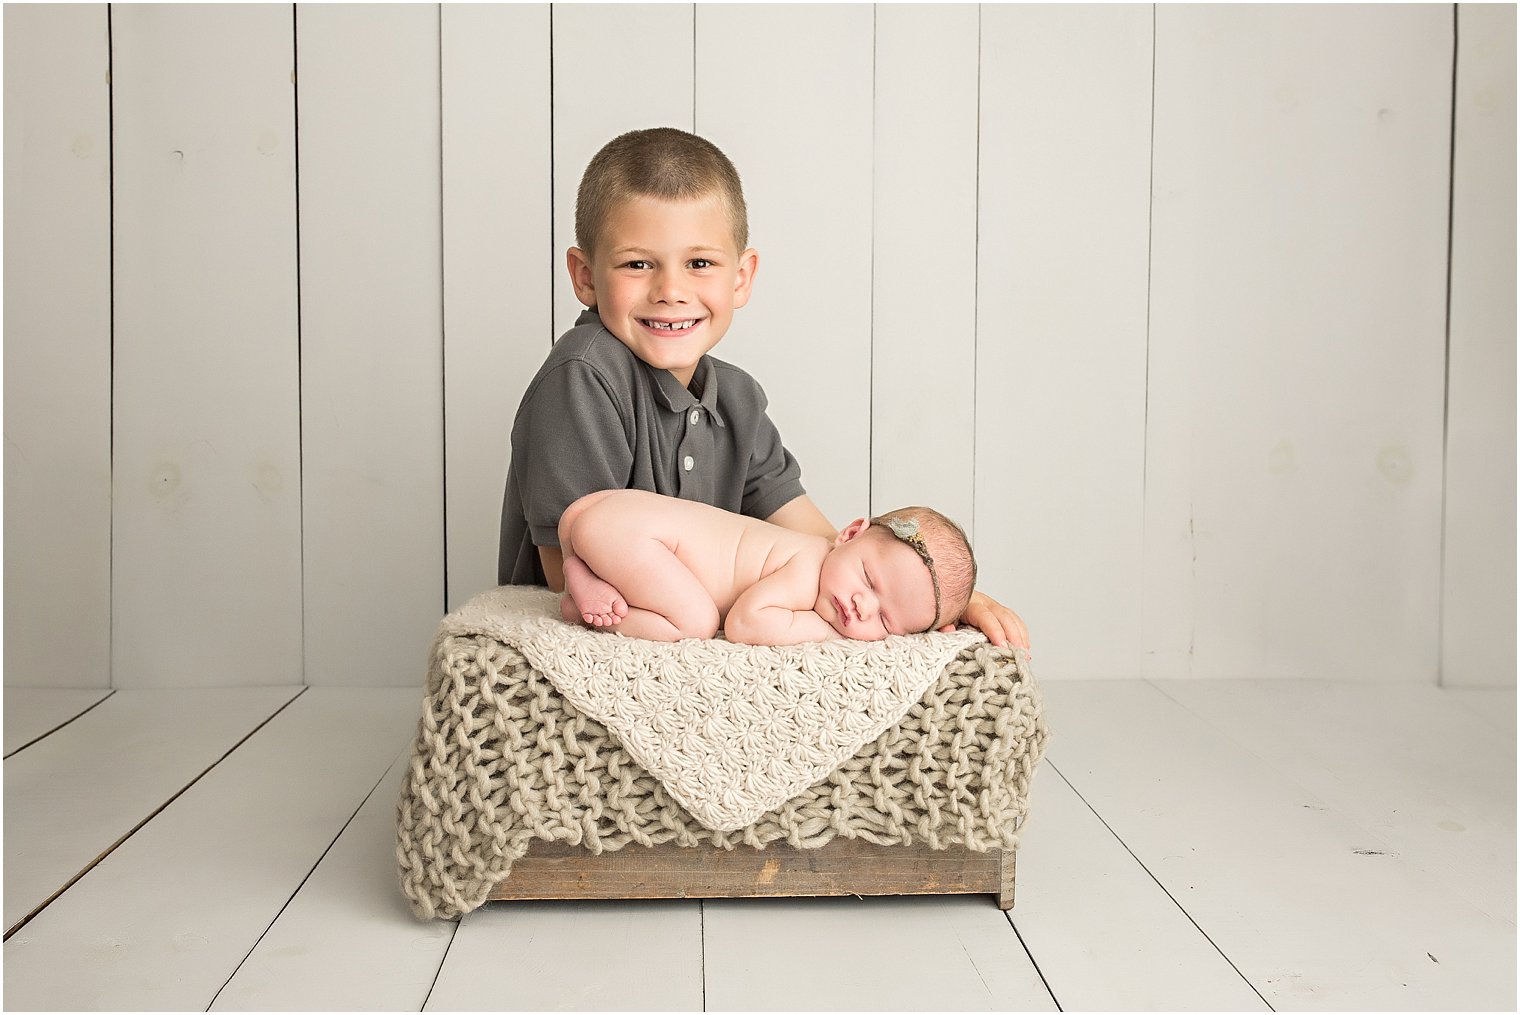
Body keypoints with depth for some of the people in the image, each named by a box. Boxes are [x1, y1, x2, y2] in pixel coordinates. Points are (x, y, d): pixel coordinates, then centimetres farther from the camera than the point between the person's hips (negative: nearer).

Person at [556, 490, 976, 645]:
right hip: (628, 525, -9)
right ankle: (585, 587, -12)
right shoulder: (807, 569, -24)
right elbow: (744, 622, -32)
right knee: (697, 621, -20)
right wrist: (825, 629, -19)